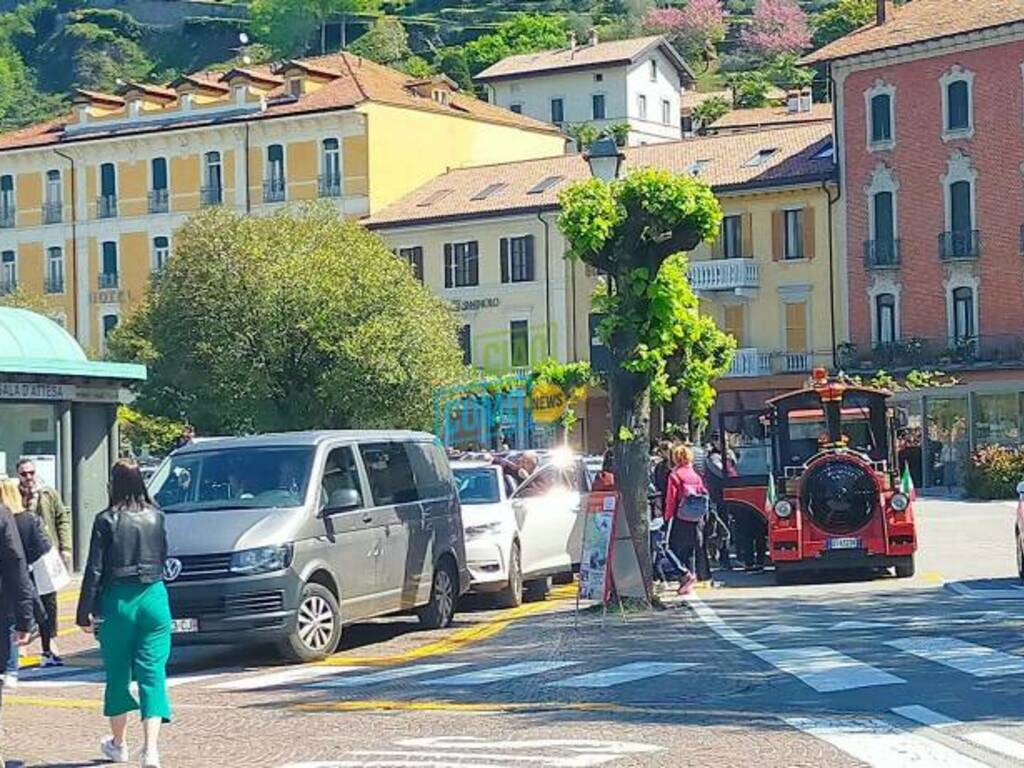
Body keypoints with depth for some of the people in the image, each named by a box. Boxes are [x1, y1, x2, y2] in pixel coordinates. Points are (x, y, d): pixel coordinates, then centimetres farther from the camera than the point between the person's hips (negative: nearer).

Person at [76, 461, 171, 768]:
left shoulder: (107, 520, -8)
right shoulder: (156, 517, 2)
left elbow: (94, 570, -7)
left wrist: (85, 612, -3)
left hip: (118, 602, -2)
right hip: (154, 599, 2)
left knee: (118, 673, 14)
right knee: (153, 673, -1)